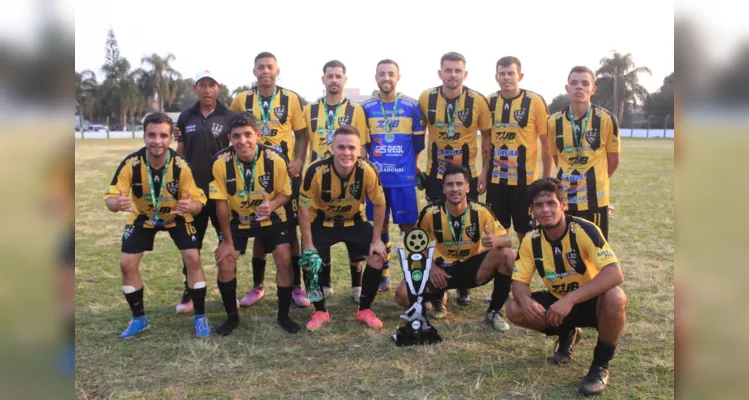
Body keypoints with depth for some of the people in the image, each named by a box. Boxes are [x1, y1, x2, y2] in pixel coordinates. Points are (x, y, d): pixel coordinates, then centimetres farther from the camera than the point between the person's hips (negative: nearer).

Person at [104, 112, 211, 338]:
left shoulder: (181, 165, -31)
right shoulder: (131, 164, -29)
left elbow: (198, 201, -27)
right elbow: (110, 197, -26)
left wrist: (191, 206, -52)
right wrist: (116, 203, -51)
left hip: (176, 216, -1)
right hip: (143, 217, 2)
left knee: (193, 259, -15)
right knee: (127, 264, -6)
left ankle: (200, 317, 3)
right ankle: (139, 318, 15)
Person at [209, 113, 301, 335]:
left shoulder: (276, 159, -24)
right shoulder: (221, 162, -23)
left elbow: (285, 192, -10)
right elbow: (221, 203, -15)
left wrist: (271, 205, -35)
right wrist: (228, 240, -10)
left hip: (272, 218, 0)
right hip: (237, 219, 1)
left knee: (284, 260, -11)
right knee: (225, 263, -10)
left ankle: (283, 315, 9)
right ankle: (232, 316, 12)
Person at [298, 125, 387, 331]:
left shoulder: (368, 170, -28)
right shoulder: (316, 171, -32)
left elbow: (379, 204, -12)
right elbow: (304, 209, -19)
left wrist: (376, 240, -10)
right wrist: (308, 245, -17)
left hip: (354, 221, 1)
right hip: (322, 222, -1)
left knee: (377, 259, -12)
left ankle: (364, 310, 10)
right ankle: (320, 312, 9)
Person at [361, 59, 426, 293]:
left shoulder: (412, 106, 0)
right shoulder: (366, 108, 5)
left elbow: (418, 141, 5)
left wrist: (416, 166, 5)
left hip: (404, 178, -2)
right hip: (376, 177, 2)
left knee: (408, 226, 0)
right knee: (380, 227, 9)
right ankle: (383, 275, 20)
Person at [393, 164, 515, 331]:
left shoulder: (481, 211, -16)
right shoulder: (430, 213, -16)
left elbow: (507, 240, -12)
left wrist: (496, 241, -37)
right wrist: (431, 267, -15)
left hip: (473, 266, 0)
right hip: (442, 269, 0)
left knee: (508, 255, -27)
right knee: (402, 295, -22)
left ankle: (493, 312, -6)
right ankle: (437, 297, 17)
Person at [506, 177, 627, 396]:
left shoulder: (584, 230, -26)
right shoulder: (531, 239, -12)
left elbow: (615, 274, -36)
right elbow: (519, 282, -8)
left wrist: (570, 299, -45)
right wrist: (525, 299, -34)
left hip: (591, 303, -4)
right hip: (558, 302, 4)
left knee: (616, 298, -37)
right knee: (514, 309, -17)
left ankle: (600, 365, -12)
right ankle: (566, 334, 13)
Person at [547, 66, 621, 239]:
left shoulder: (607, 119, -7)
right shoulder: (554, 121, 0)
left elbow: (613, 160, 3)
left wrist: (596, 181, 11)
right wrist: (569, 178, 12)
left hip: (595, 197, -2)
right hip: (564, 197, 3)